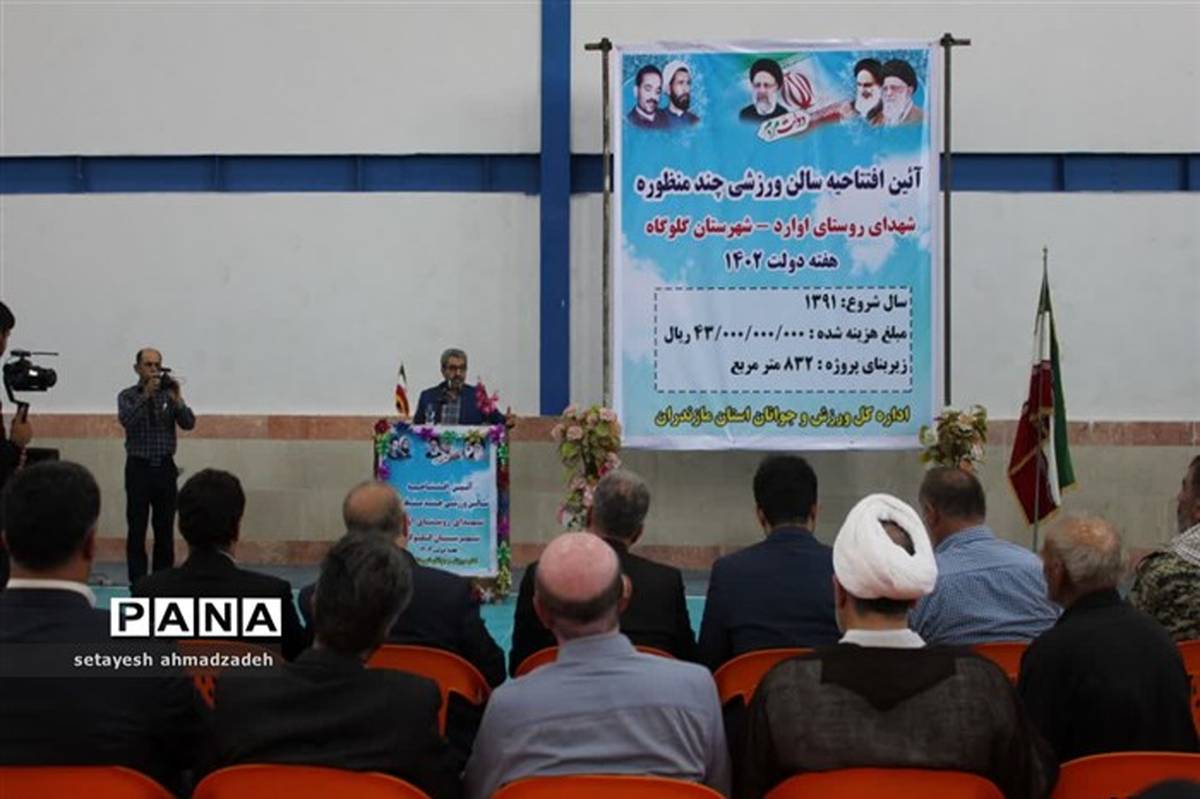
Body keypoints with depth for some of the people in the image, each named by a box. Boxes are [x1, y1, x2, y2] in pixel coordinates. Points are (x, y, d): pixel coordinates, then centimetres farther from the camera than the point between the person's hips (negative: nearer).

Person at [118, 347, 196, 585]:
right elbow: (126, 420, -18)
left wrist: (177, 399, -22)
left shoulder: (169, 395, 7)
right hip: (139, 468, -2)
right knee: (137, 531, -2)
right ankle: (138, 584, 2)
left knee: (165, 530, 4)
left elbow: (188, 423, -6)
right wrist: (146, 395, -28)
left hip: (165, 468, 2)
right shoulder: (127, 396, 2)